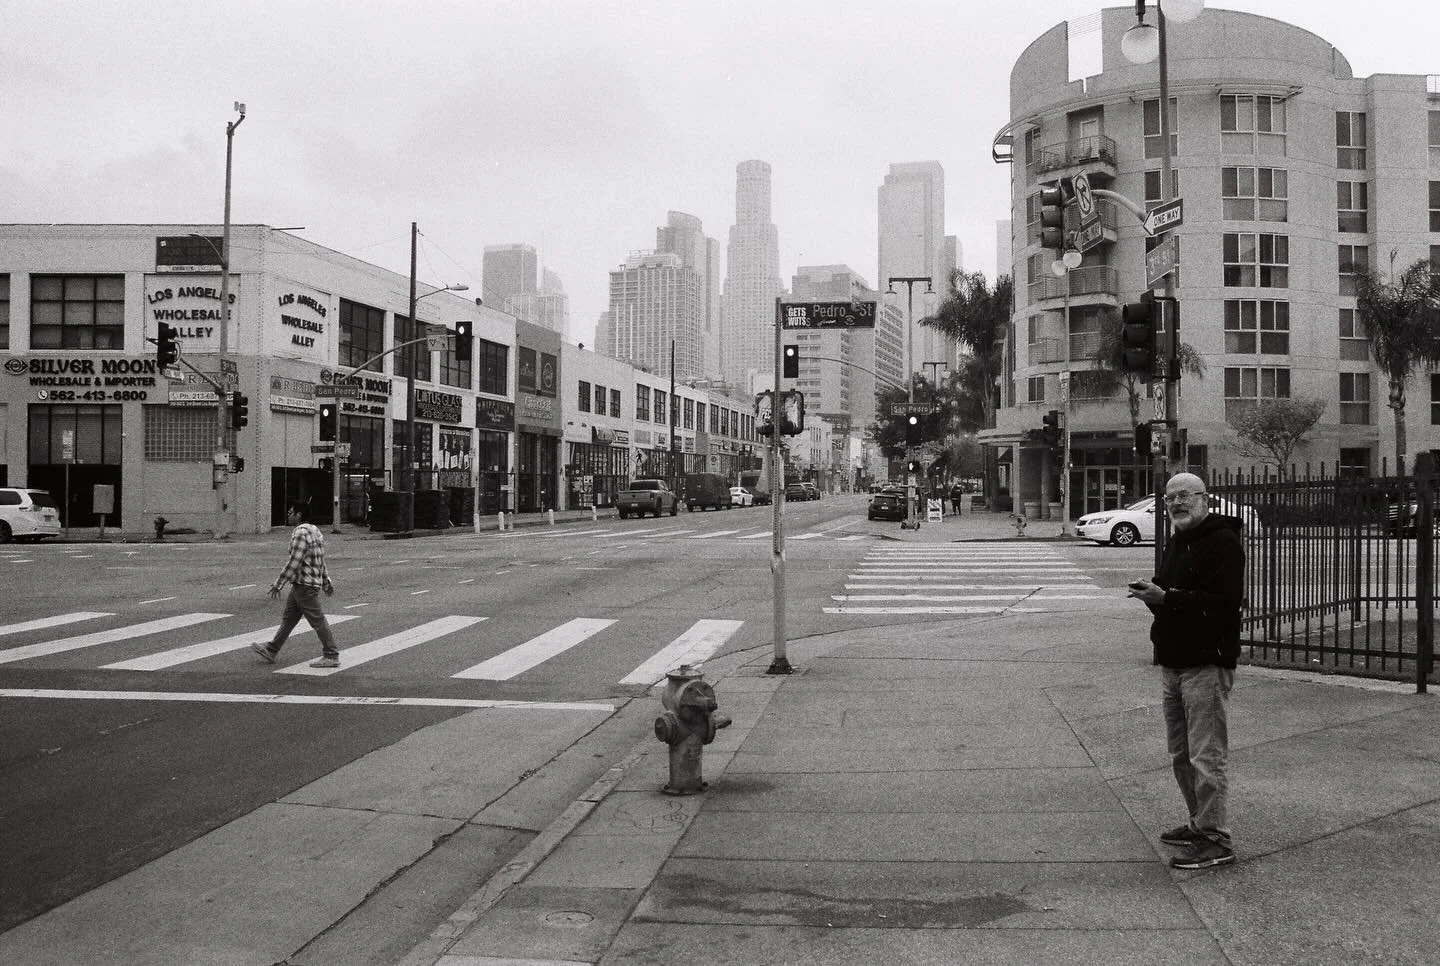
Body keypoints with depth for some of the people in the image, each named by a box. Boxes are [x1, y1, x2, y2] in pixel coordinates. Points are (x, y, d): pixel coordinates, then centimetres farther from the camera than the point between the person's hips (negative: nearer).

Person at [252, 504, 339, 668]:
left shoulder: (301, 532, -17)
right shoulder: (314, 530, 15)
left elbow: (294, 562, -21)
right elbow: (320, 561, 21)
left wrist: (278, 584, -17)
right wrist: (326, 581, 26)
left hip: (305, 585, -10)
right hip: (301, 585, 10)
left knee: (318, 620, -5)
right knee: (288, 619, 15)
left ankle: (331, 656, -1)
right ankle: (271, 651, 22)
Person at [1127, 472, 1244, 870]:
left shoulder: (1223, 542, -12)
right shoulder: (1176, 543, 18)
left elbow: (1225, 601, -23)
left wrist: (1167, 597, -24)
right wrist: (1152, 591, 4)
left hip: (1206, 663, -10)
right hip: (1173, 662, 10)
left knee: (1206, 756, -7)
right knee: (1181, 754, 16)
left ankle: (1216, 840, 0)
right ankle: (1199, 824, 29)